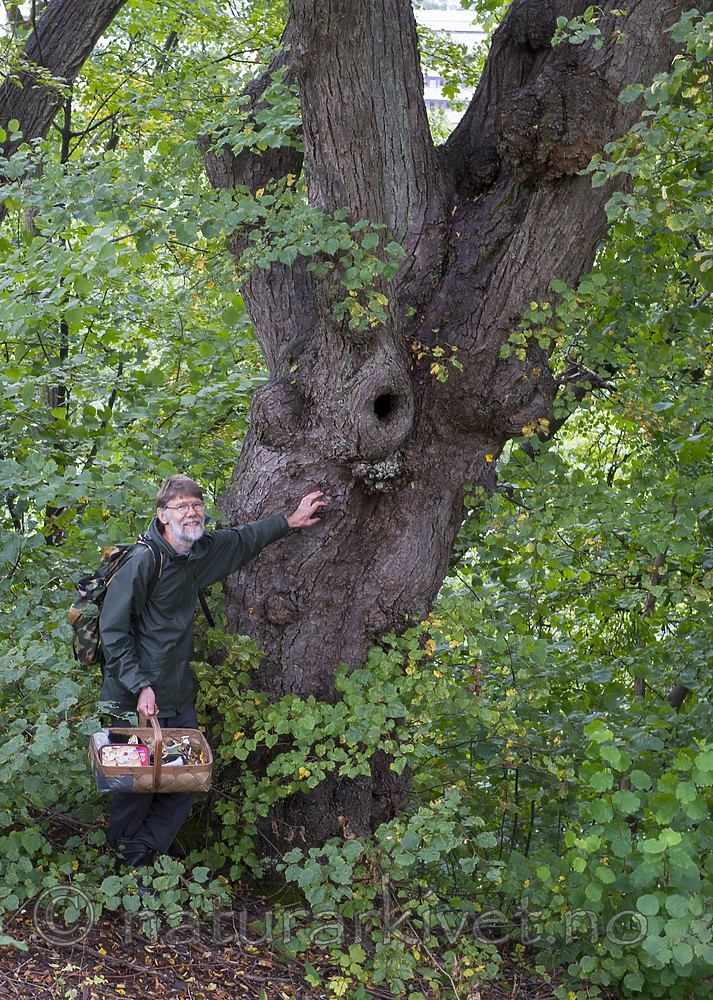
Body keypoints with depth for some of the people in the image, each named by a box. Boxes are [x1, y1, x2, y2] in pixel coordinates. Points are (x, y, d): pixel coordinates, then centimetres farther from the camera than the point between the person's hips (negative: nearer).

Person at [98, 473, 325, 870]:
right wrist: (139, 686, -19)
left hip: (179, 695, 7)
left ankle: (143, 859, 21)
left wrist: (290, 521, 27)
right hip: (139, 699, -7)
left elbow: (242, 540, 25)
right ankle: (122, 868, 23)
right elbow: (113, 630, -15)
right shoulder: (143, 562, -17)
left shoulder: (200, 551, 4)